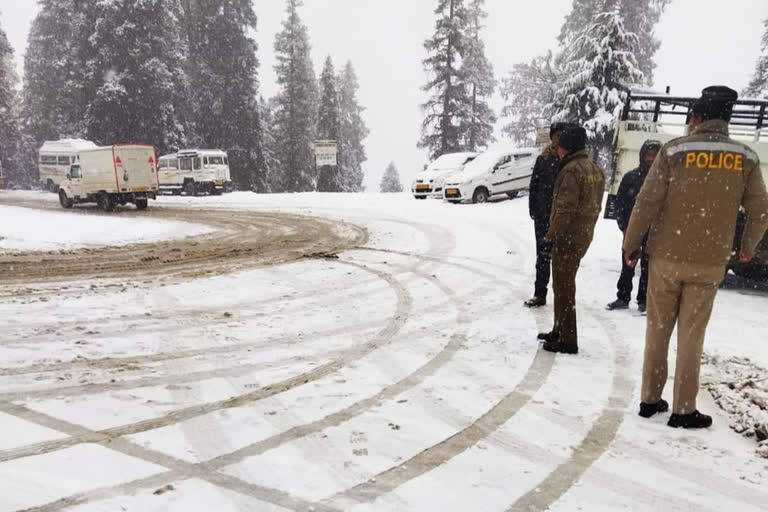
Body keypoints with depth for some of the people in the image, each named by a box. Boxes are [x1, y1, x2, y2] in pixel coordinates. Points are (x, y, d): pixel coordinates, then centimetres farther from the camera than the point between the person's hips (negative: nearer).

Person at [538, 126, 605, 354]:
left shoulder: (572, 169, -17)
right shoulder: (595, 170, 13)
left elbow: (566, 208, -22)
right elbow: (595, 205, 16)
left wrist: (552, 236, -17)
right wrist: (586, 228, 19)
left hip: (568, 237, -9)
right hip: (584, 235, 9)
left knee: (563, 287, -2)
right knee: (564, 284, 19)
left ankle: (568, 341, 2)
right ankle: (559, 331, 30)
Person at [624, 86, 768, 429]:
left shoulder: (674, 151, -6)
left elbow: (647, 203, -9)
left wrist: (631, 244, 3)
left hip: (666, 258, -1)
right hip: (710, 263, 1)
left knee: (657, 331, 11)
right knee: (691, 336, 7)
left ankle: (650, 400, 20)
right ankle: (684, 410, 13)